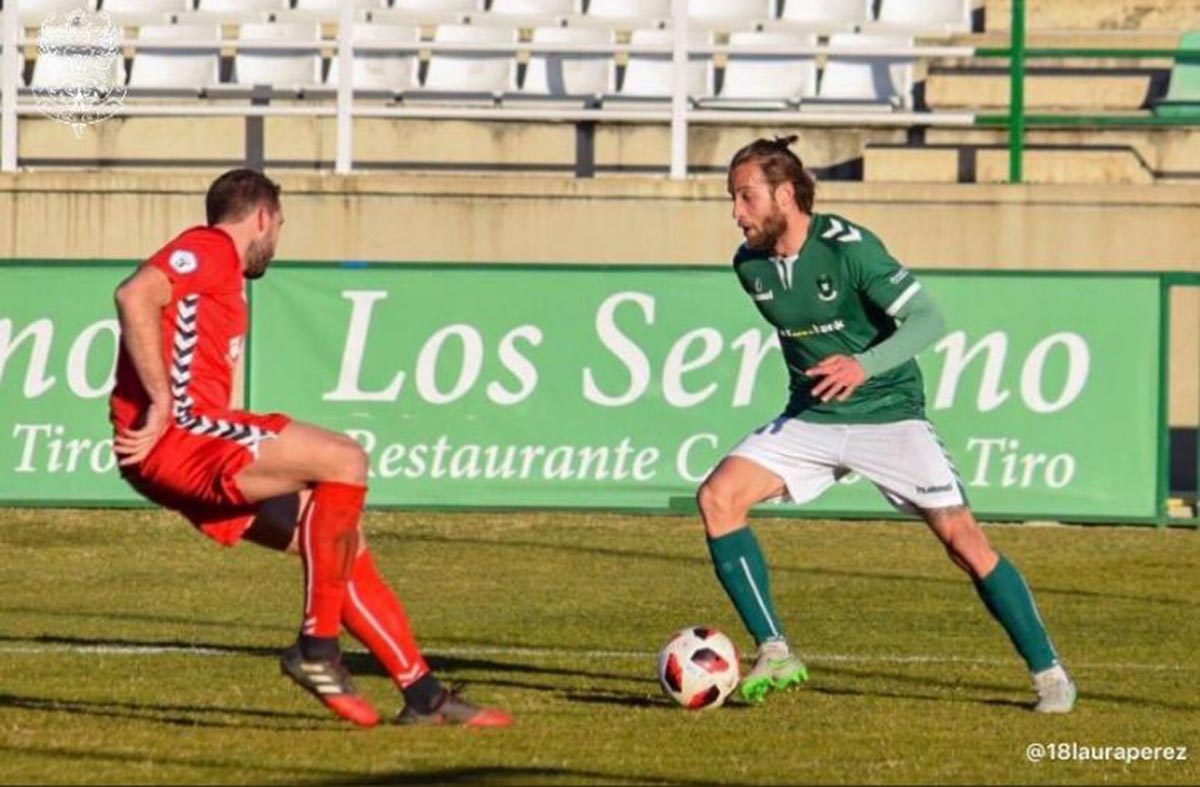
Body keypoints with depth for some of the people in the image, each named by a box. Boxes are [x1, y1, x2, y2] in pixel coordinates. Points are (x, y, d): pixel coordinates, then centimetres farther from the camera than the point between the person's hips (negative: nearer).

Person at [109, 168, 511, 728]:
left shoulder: (221, 272, 28)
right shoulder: (209, 250, -3)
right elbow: (135, 296, -22)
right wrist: (162, 404, -23)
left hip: (194, 443, 10)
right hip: (178, 432, -10)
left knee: (345, 543, 8)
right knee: (345, 462, -19)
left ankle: (422, 694, 11)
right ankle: (317, 647, -14)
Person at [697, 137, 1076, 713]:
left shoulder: (847, 248, -20)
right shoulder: (749, 266, -1)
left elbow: (926, 319, -25)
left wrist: (863, 367, -38)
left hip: (888, 413, -5)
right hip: (810, 420, 5)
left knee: (961, 537, -11)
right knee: (717, 496, -15)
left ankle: (1048, 672, 2)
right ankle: (775, 655, -12)